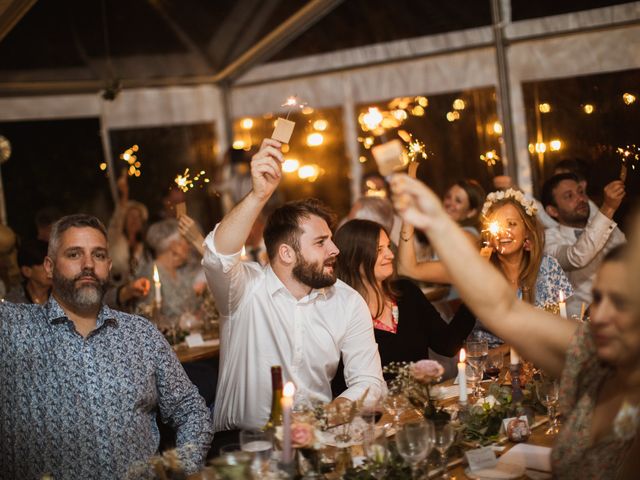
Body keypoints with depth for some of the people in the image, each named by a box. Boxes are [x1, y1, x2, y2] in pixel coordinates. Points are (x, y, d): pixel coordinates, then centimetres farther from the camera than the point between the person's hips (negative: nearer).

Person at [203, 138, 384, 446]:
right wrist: (258, 195, -40)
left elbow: (368, 382, 2)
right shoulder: (246, 287, -6)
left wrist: (336, 410, -18)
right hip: (241, 441, -3)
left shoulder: (348, 302, 4)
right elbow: (218, 257, -28)